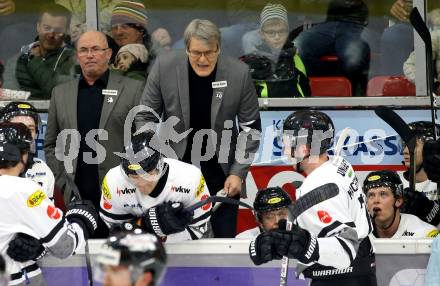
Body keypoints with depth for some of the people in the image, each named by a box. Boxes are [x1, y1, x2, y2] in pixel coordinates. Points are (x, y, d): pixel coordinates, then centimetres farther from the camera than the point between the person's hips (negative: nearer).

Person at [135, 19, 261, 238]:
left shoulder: (239, 74, -13)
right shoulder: (164, 67, -13)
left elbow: (250, 127, -3)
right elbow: (145, 117, -3)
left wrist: (238, 172, -7)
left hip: (221, 169, 0)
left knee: (226, 236, 4)